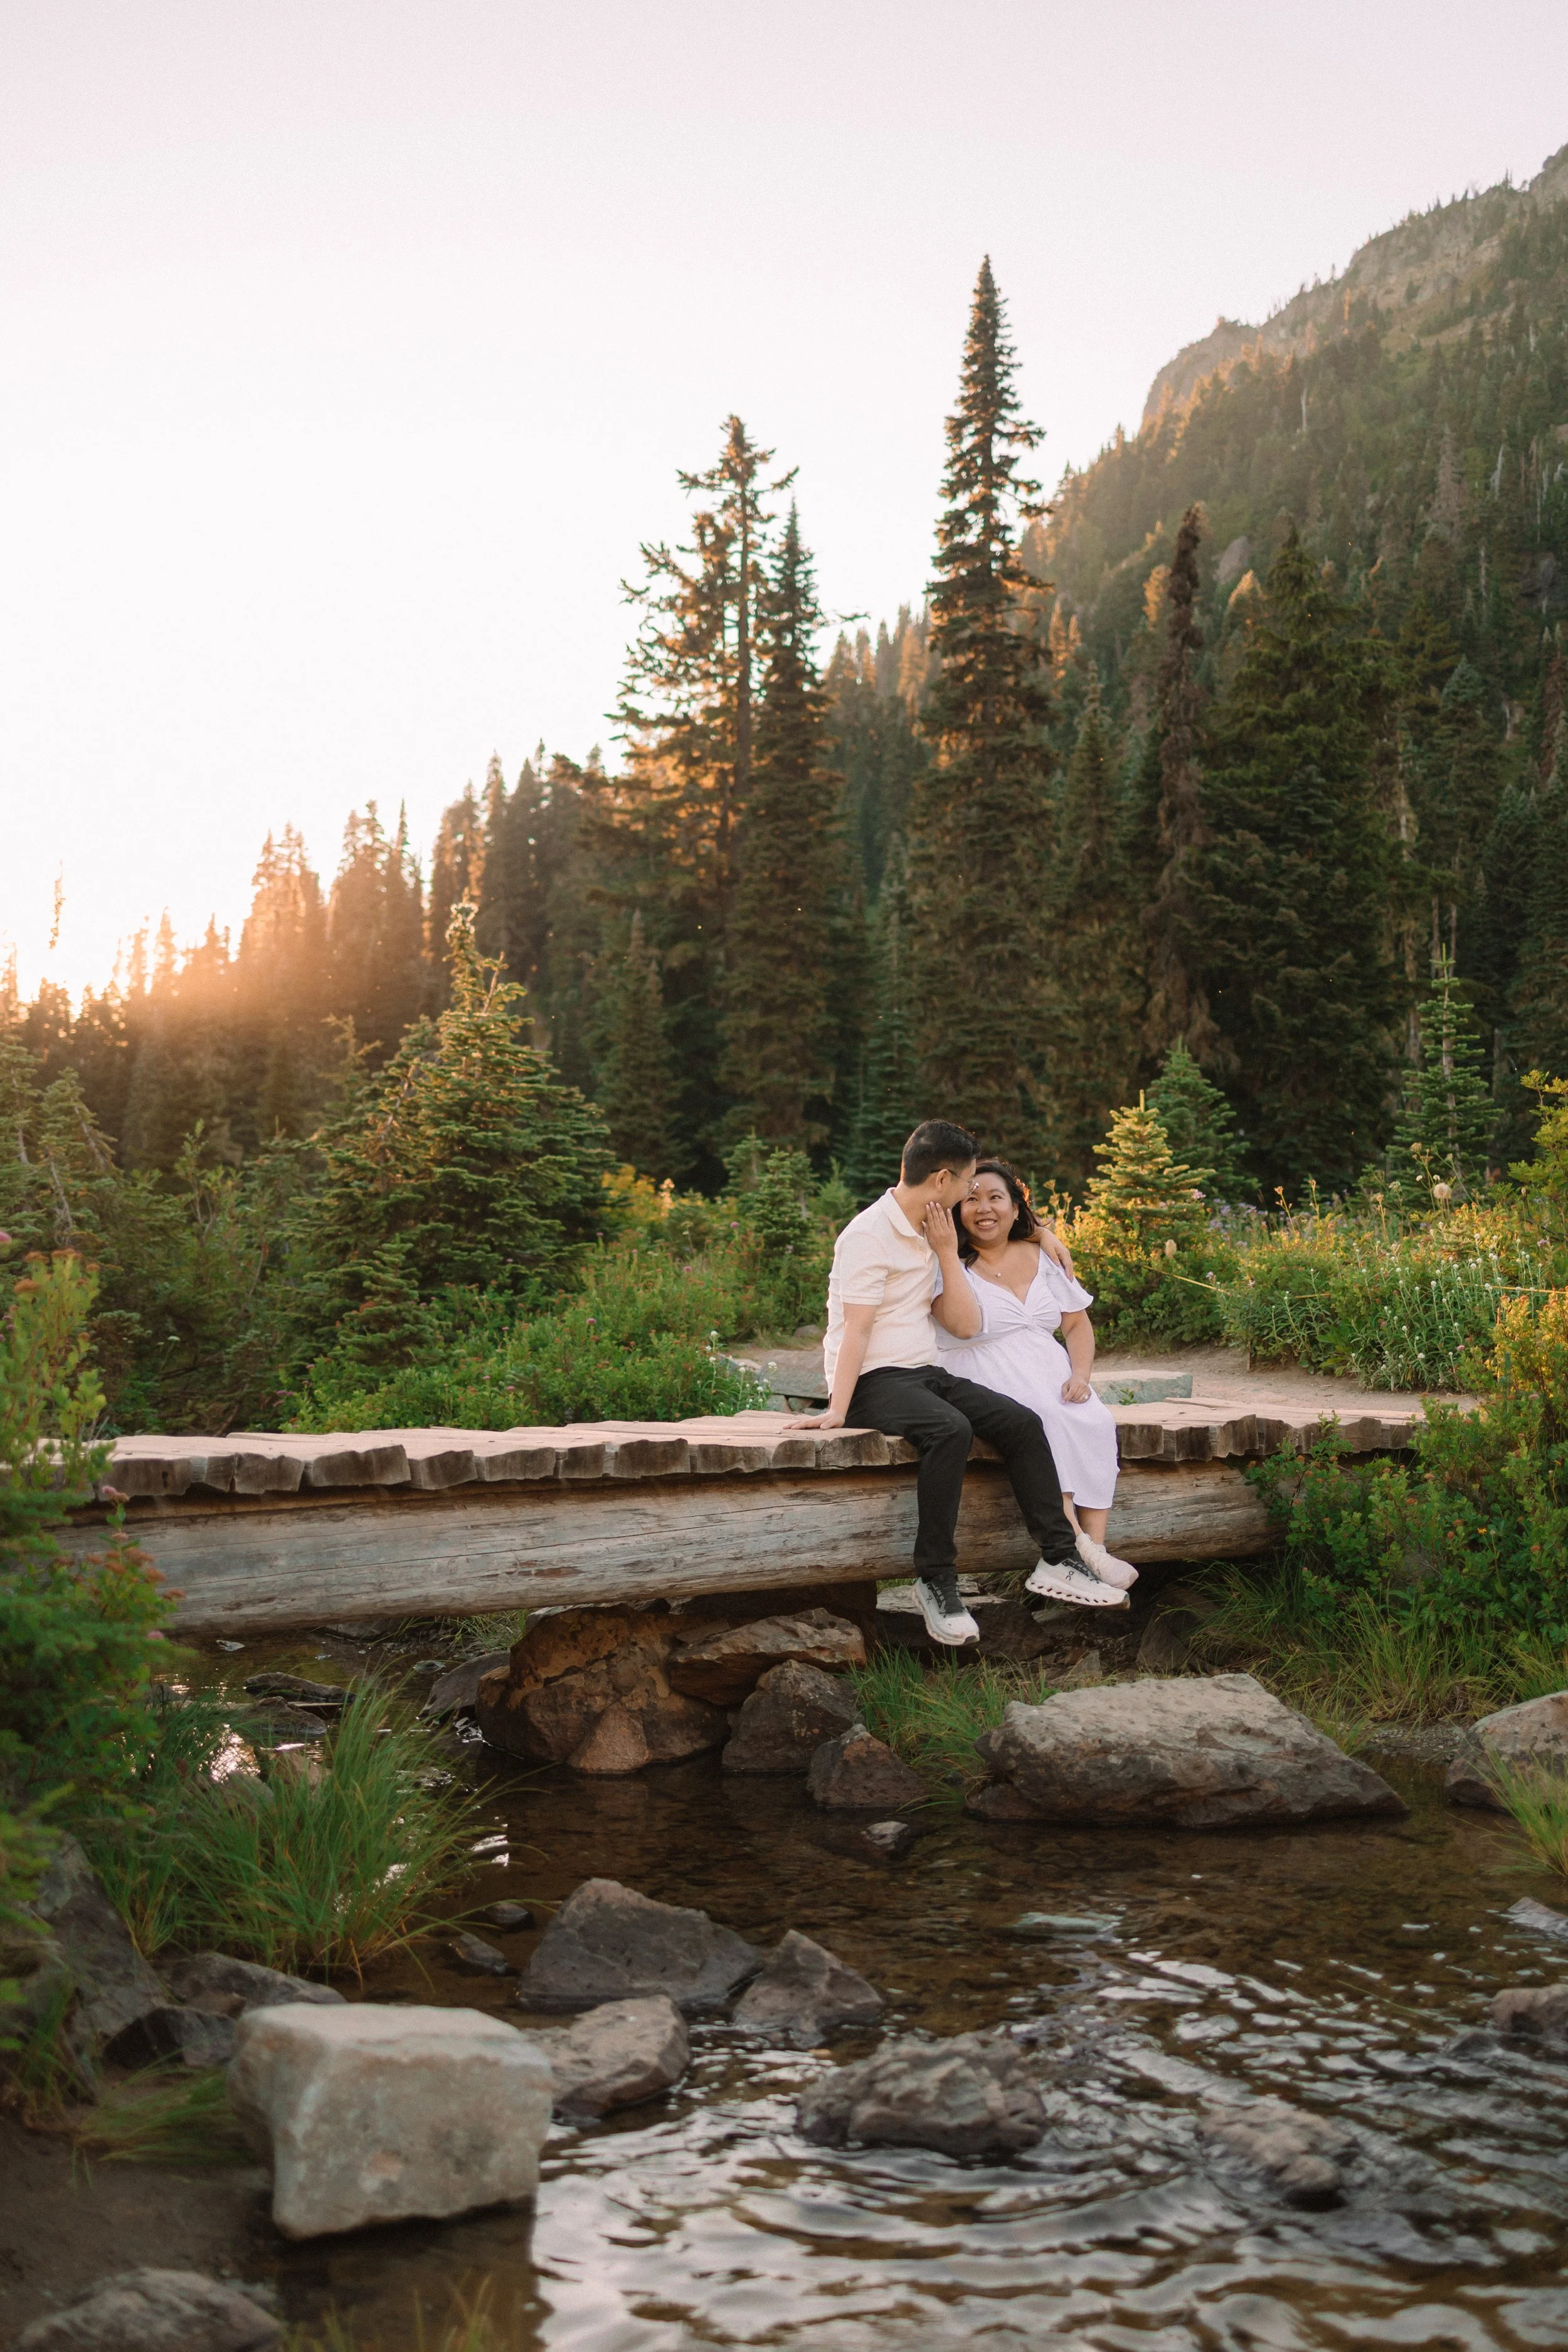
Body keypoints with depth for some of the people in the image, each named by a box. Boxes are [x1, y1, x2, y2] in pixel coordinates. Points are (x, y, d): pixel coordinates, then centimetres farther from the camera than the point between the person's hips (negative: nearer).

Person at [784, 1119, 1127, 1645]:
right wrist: (837, 1410, -27)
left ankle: (1060, 1558, -9)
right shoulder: (869, 1236, -11)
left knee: (1022, 1422, -13)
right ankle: (936, 1581, -29)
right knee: (950, 1429, -35)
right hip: (875, 1381, -8)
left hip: (926, 1373, 8)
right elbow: (856, 1329, -19)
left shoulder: (929, 1227, 14)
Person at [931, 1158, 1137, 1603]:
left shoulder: (1040, 1257, 15)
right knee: (1045, 1420, -34)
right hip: (985, 1380, -5)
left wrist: (1080, 1375, -3)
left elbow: (1078, 1323, 16)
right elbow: (965, 1325, -20)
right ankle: (1076, 1546, -34)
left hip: (1049, 1374, 5)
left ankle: (1093, 1547, -30)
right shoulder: (949, 1263, -1)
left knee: (1097, 1423, -25)